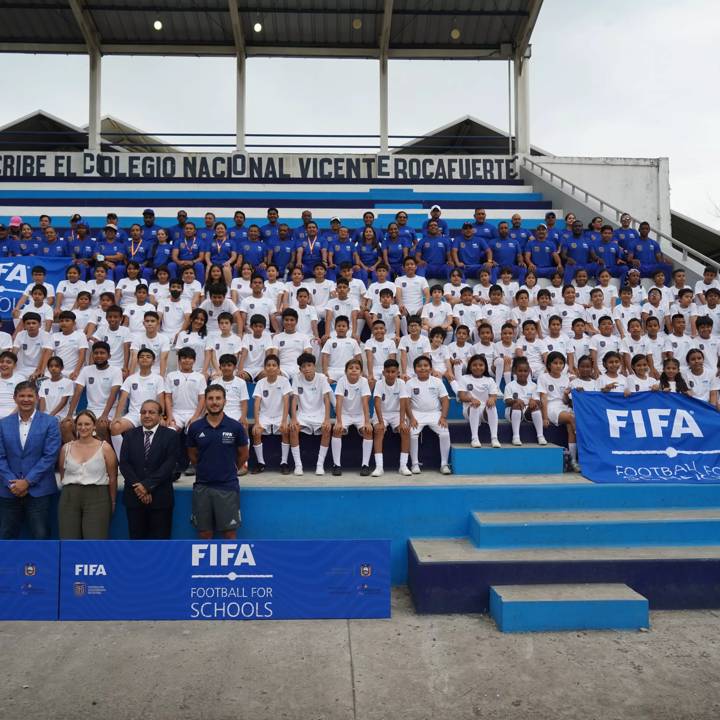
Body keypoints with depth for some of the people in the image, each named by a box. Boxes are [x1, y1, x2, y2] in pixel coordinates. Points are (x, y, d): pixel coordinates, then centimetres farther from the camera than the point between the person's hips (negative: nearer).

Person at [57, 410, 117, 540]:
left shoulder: (105, 448, 0)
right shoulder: (66, 448, 8)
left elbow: (112, 478, 4)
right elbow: (62, 475, 17)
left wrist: (112, 502, 6)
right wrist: (70, 491, 15)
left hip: (97, 497, -3)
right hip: (69, 497, 3)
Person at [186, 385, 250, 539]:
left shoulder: (235, 427, -5)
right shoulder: (195, 427, -1)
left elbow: (243, 454, 9)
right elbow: (192, 455, 14)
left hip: (228, 486, -1)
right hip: (202, 486, 2)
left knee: (230, 533, 3)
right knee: (205, 534, 9)